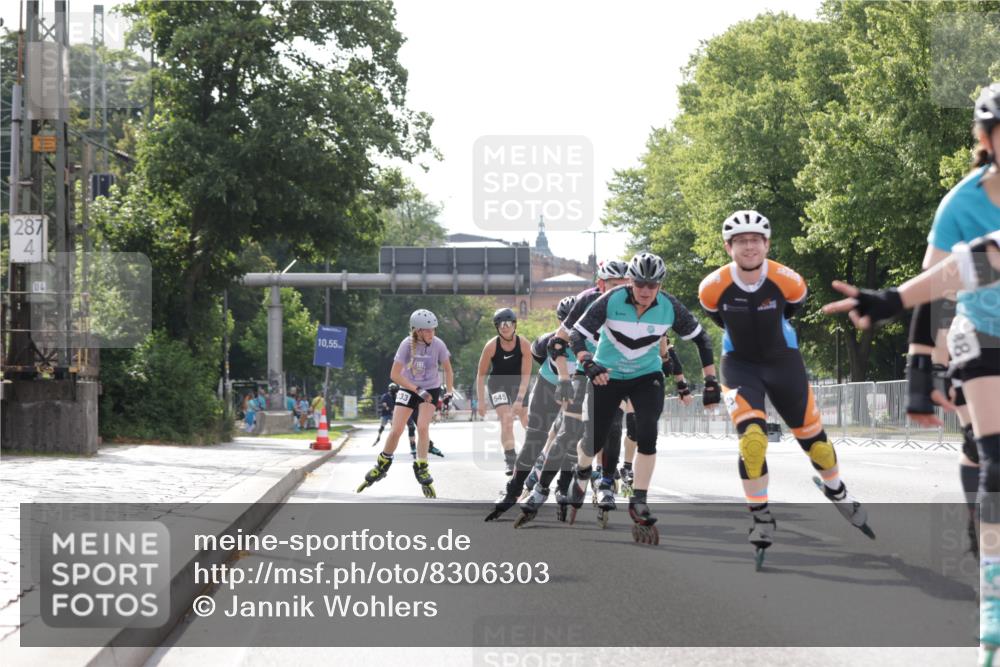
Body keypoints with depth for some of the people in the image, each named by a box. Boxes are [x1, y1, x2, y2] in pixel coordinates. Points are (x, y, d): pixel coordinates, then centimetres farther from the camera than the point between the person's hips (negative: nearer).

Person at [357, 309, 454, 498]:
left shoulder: (438, 345, -17)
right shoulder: (407, 344, -21)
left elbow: (447, 370, 0)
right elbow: (395, 374, -20)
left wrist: (449, 392, -7)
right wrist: (417, 390, -24)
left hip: (431, 389, 0)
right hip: (408, 389, 0)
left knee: (422, 427, -19)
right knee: (396, 431, -5)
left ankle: (421, 468, -3)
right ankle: (382, 466, 17)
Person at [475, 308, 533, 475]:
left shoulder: (524, 344, -19)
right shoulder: (491, 346, -20)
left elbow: (526, 374, -18)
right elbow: (481, 374, -11)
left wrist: (520, 399, -26)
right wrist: (480, 401, -13)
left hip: (518, 383, 2)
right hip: (498, 382, -2)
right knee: (506, 420, -19)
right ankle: (509, 459, -17)